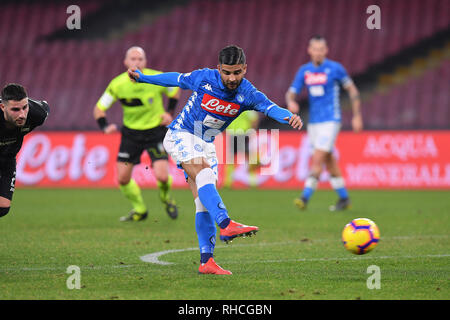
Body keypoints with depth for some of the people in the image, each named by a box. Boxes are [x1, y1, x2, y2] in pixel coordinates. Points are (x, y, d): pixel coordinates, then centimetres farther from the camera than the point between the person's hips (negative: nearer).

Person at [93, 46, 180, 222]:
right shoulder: (117, 84, -12)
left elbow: (175, 89, 7)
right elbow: (99, 108, -2)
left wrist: (169, 112, -2)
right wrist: (105, 126, -19)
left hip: (156, 131, -2)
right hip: (131, 133, 2)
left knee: (162, 176, -17)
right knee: (122, 179, -3)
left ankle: (165, 196, 20)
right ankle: (139, 210, 23)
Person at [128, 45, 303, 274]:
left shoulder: (247, 94, -12)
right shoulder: (203, 78, -16)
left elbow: (270, 107, -29)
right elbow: (177, 79, 3)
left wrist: (289, 117, -51)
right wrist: (142, 77, 13)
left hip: (206, 145, 4)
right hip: (180, 135, -4)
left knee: (204, 200, -3)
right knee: (204, 175, -30)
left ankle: (206, 260, -4)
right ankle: (226, 225, -48)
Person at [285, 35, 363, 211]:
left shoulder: (335, 68, -6)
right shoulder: (304, 71, 6)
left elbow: (351, 89, 2)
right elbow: (291, 92, 5)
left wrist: (357, 116, 1)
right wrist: (291, 102, -20)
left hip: (330, 121, -6)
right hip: (313, 122, 6)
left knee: (317, 159, -16)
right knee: (330, 162, 12)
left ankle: (305, 197, -20)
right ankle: (344, 198, 23)